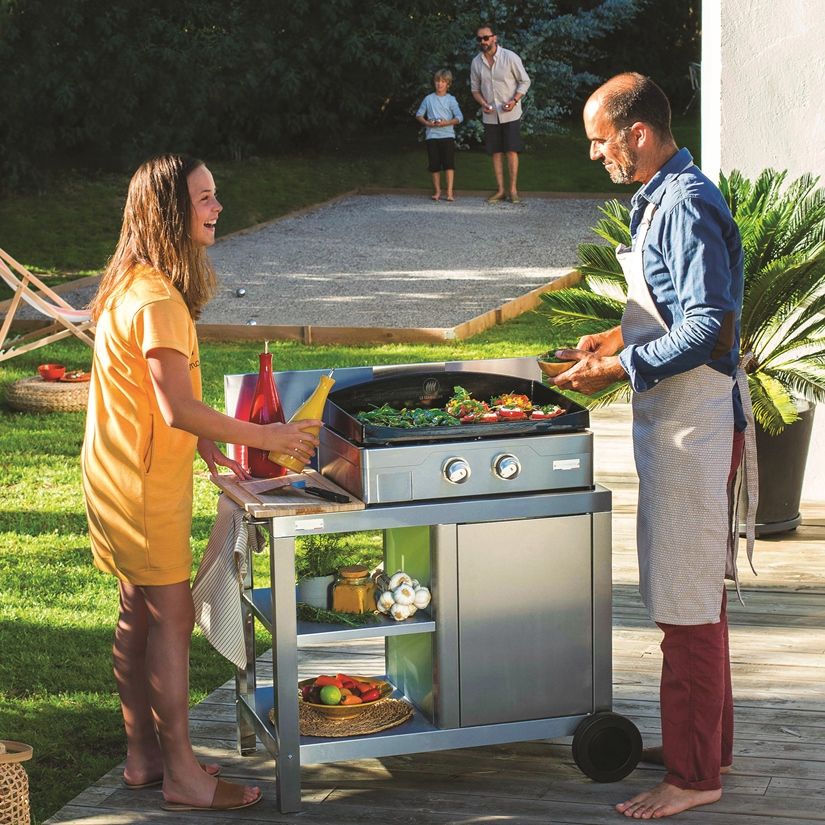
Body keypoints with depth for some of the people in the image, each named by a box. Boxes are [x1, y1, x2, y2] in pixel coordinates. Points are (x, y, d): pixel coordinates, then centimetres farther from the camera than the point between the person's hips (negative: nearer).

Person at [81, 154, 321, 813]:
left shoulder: (137, 286, 9)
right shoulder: (158, 300, -24)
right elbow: (179, 408, -28)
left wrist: (208, 444, 11)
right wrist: (268, 437, -20)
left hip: (124, 473, 10)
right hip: (143, 481, -10)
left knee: (141, 612, 15)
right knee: (171, 614, -3)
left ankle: (144, 757, 25)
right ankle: (182, 776, 5)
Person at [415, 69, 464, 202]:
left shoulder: (451, 100, 3)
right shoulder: (428, 99, 7)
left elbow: (459, 117, -2)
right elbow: (419, 115, 11)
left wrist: (446, 123, -15)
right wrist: (427, 123, -7)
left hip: (447, 135, -2)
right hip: (431, 136, 2)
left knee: (449, 164, -10)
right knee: (434, 165, 3)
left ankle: (450, 192, -10)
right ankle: (437, 191, 13)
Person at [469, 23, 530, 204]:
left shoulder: (510, 57, -9)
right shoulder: (476, 62, 2)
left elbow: (524, 81, -3)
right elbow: (475, 88, 12)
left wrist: (514, 100, -17)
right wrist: (483, 104, -7)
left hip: (510, 114, -3)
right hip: (490, 115, 3)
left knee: (511, 151, -5)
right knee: (496, 152, 5)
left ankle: (513, 189, 2)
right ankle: (500, 190, 10)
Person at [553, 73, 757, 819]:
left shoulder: (685, 207, -20)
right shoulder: (661, 198, 12)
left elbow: (710, 330, -25)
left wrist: (622, 368, -21)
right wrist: (620, 338, 12)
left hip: (695, 420, -11)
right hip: (675, 419, 11)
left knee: (688, 600, -4)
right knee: (695, 594, 18)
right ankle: (706, 741, 31)